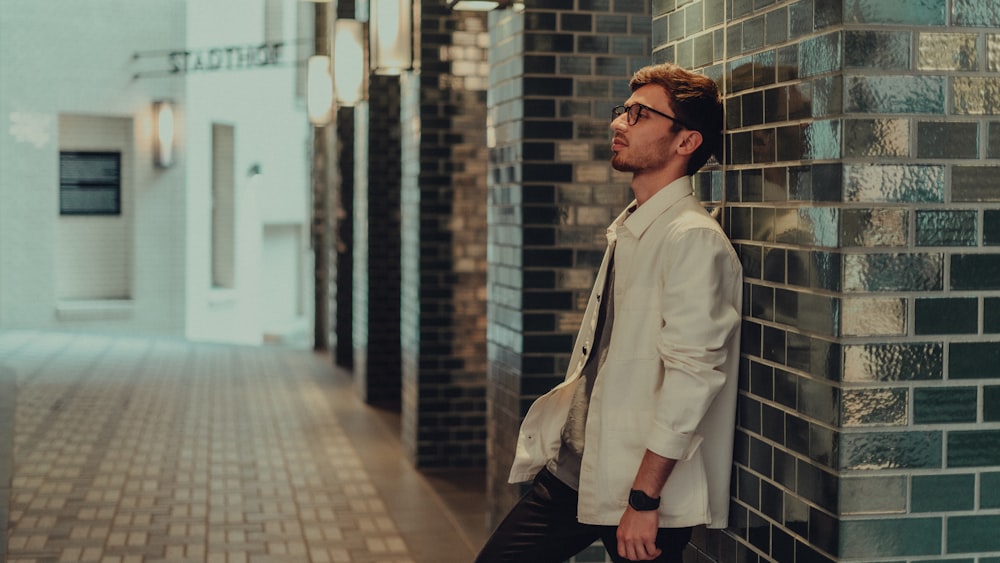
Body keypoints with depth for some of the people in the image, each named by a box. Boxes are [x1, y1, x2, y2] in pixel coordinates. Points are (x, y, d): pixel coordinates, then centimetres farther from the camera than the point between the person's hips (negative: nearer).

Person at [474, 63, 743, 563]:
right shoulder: (629, 229, 12)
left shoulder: (694, 240, -16)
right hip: (572, 470, 8)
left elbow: (691, 376, -22)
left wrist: (644, 498, -22)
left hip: (644, 485, -8)